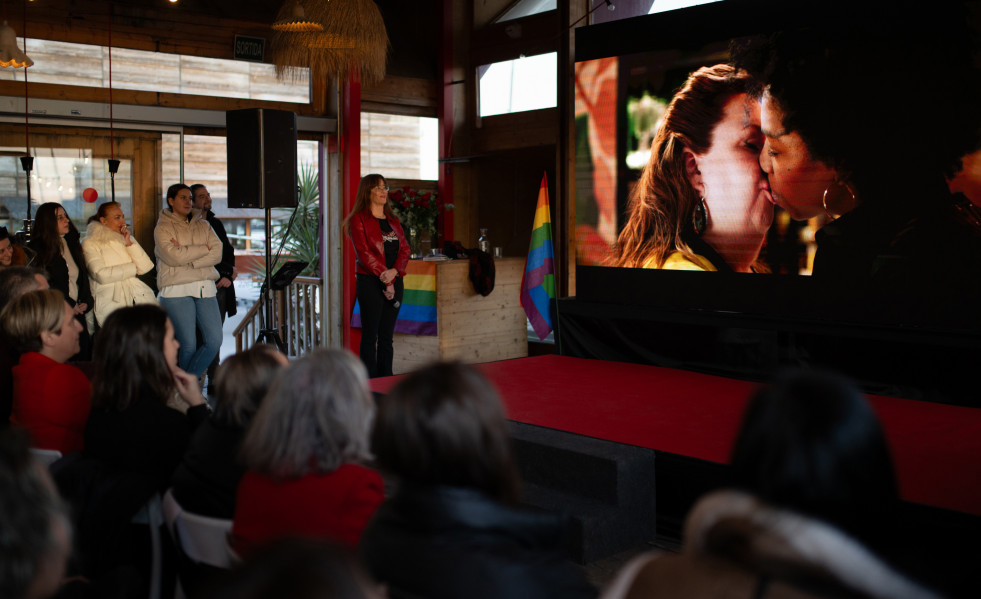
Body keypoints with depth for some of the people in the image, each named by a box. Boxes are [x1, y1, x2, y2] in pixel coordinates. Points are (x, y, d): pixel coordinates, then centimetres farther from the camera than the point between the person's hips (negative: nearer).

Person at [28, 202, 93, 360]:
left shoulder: (72, 244, 15)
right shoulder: (36, 249, -5)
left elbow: (83, 275, 18)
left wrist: (86, 301, 2)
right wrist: (70, 306, -9)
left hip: (78, 312, 6)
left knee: (83, 356, 2)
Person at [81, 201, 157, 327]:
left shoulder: (126, 238, 22)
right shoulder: (90, 244, 5)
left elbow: (146, 267, 9)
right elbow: (101, 275, -10)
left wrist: (129, 243, 0)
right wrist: (133, 268, 1)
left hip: (138, 297, 5)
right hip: (110, 301, -5)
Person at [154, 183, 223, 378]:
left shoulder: (203, 226, 18)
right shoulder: (162, 228, 5)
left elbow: (217, 254, 3)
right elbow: (173, 257, -11)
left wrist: (187, 257, -8)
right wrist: (204, 248, -2)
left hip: (205, 289, 4)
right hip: (176, 291, -4)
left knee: (215, 341, -6)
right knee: (189, 345, -6)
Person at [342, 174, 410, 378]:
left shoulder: (393, 220, 18)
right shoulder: (358, 219, -2)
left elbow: (405, 249, 9)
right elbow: (363, 252, -11)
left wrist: (394, 272, -10)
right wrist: (384, 279, -15)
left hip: (394, 281, 6)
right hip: (370, 282, -6)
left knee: (387, 336, 8)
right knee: (370, 336, -4)